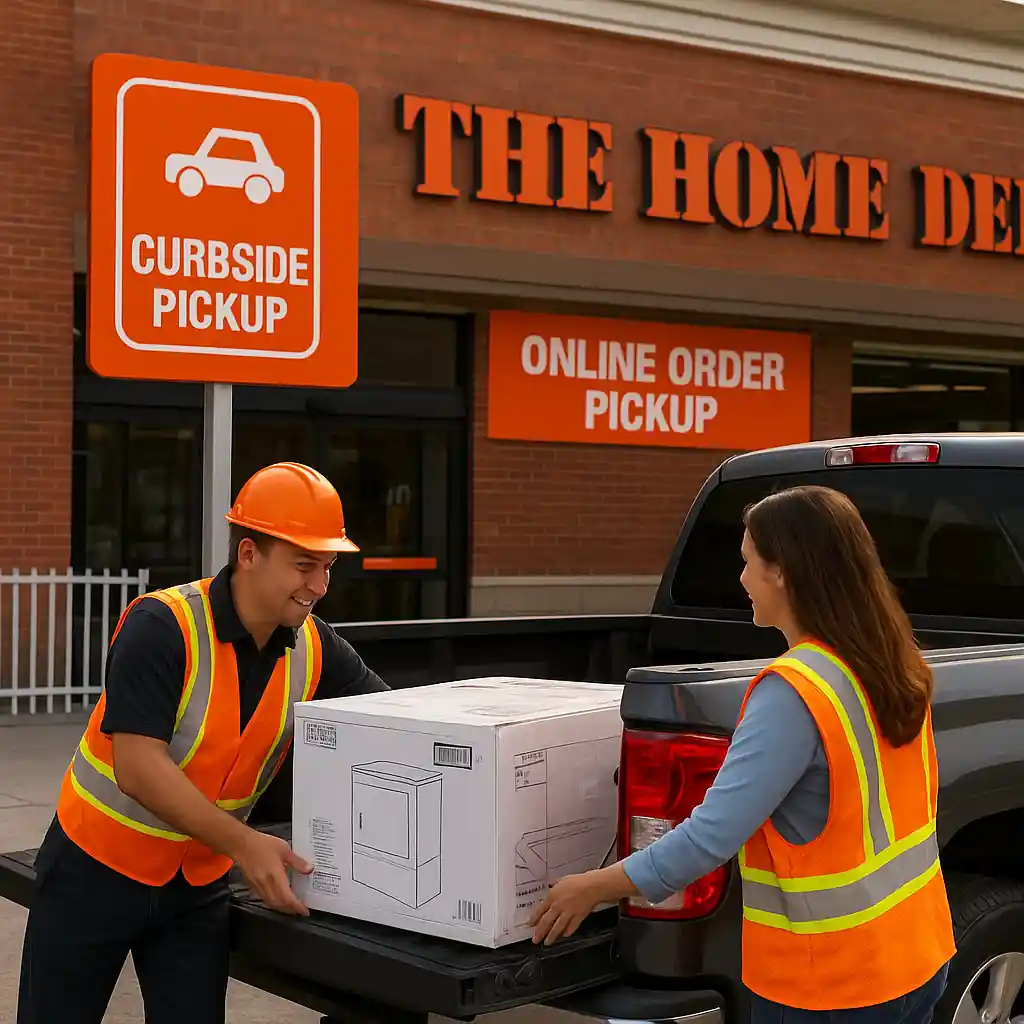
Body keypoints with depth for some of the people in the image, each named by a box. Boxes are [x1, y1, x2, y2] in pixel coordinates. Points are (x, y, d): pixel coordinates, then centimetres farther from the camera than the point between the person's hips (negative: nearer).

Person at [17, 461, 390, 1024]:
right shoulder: (160, 626, -25)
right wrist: (243, 844, -35)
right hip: (96, 870, -4)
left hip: (199, 884, 4)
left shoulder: (316, 649, -9)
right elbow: (138, 767, -29)